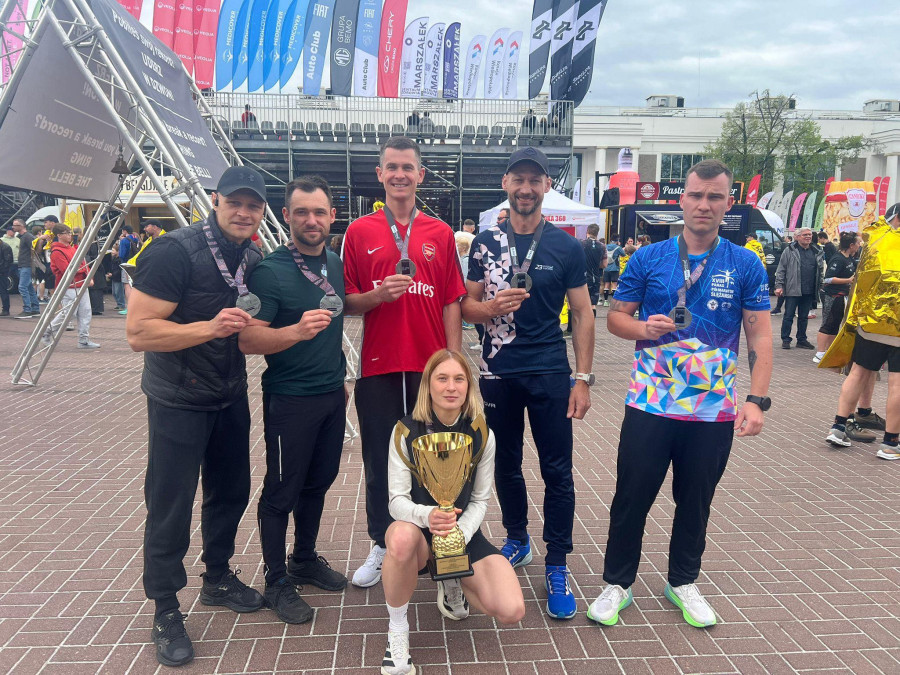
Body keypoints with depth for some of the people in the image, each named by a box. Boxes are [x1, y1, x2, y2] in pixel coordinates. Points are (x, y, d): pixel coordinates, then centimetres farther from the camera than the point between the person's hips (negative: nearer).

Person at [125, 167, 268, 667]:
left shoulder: (254, 258, 3)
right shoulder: (175, 252, -20)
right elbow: (139, 332, -24)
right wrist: (210, 327, -33)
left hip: (231, 396, 7)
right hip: (179, 400, -7)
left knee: (232, 490, 17)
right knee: (171, 504, 1)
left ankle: (218, 578, 39)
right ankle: (166, 611, 19)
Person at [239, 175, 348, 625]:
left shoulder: (335, 264, 6)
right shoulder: (269, 271, -15)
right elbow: (248, 340, -21)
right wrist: (297, 330, -38)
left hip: (332, 395, 7)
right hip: (289, 399, -7)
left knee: (319, 481, 17)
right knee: (282, 490, 5)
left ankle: (305, 560, 36)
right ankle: (276, 581, 20)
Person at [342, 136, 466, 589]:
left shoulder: (441, 233, 7)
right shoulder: (359, 232, 4)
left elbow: (451, 303, 5)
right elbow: (348, 302, 4)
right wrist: (378, 295, -16)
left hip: (430, 364, 1)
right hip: (378, 365, 0)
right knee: (379, 460, 9)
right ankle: (382, 547, 26)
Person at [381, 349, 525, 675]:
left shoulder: (482, 435, -7)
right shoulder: (406, 431, -13)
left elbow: (480, 501, -2)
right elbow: (397, 501, -14)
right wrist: (427, 516, -37)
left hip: (464, 532, 2)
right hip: (419, 530, -2)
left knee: (511, 611, -20)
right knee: (402, 537, -41)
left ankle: (452, 583, 15)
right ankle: (397, 630, -13)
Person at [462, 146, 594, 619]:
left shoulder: (566, 246, 1)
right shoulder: (485, 243, 5)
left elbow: (582, 314, 2)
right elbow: (467, 306, 7)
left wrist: (583, 378, -4)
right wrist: (491, 307, -17)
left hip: (549, 375, -2)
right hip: (497, 372, 2)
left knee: (557, 471, 1)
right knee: (506, 464, 14)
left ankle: (556, 566, 14)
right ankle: (517, 541, 35)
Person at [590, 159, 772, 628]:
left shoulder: (746, 265, 0)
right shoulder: (648, 258, 0)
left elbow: (760, 336, -1)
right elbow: (615, 316, 5)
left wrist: (757, 399, -11)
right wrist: (644, 328, -17)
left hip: (714, 411, 1)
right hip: (650, 406, -1)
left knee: (695, 501, 16)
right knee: (631, 498, 6)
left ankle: (683, 582, 36)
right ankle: (617, 583, 24)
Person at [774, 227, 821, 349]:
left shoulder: (816, 252, 13)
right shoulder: (789, 251, -2)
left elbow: (820, 271, 18)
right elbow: (781, 270, -3)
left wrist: (819, 288, 12)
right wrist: (779, 286, -10)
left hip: (808, 292, 5)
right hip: (792, 290, -4)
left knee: (804, 316, 11)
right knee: (788, 316, 1)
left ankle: (802, 340, 20)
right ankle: (785, 340, 8)